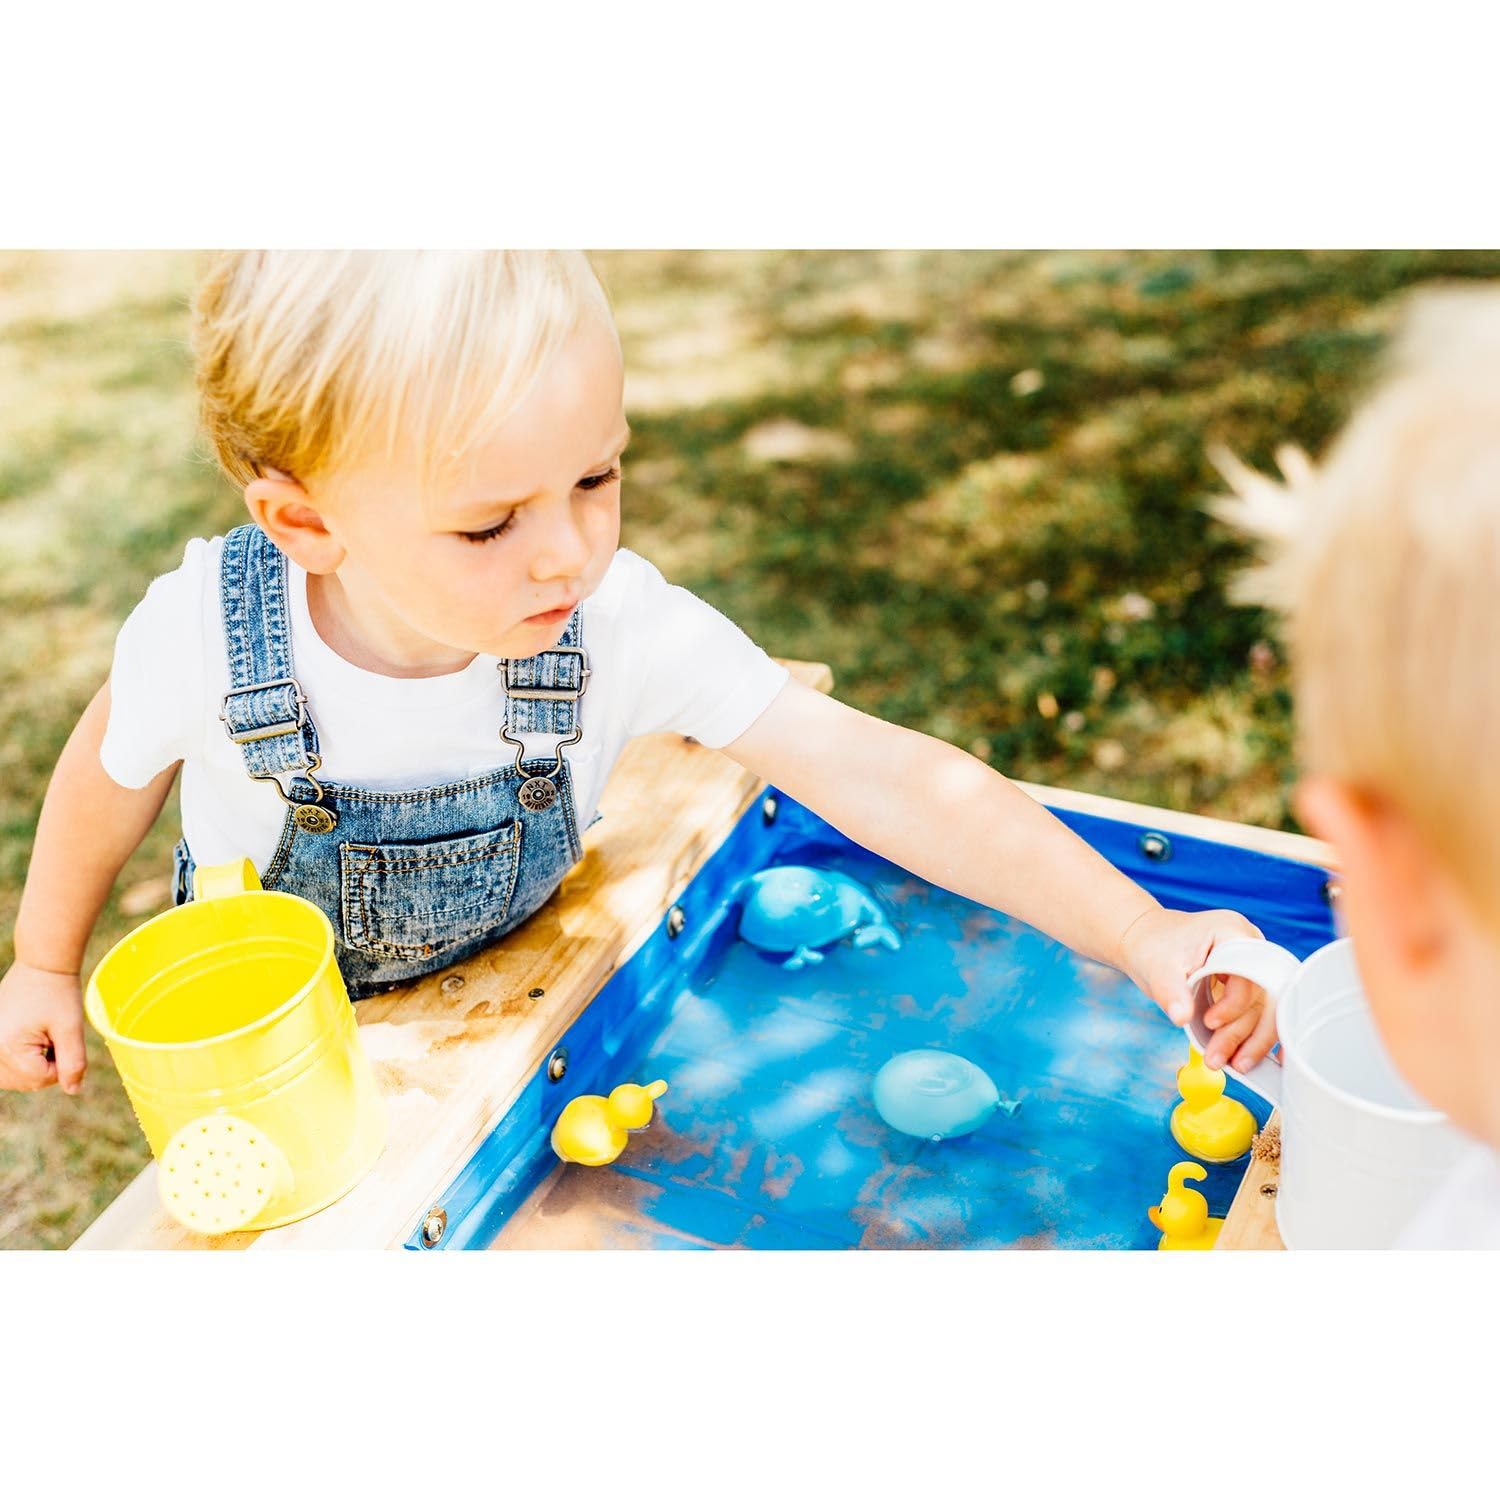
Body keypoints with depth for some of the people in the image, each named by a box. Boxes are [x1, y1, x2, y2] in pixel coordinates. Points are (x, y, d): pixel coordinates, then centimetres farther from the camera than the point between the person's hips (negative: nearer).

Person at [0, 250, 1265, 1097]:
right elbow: (114, 769, -10)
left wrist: (1141, 935, -45)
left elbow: (886, 779, -37)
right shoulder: (210, 630, -34)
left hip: (503, 992, 1)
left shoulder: (622, 625, -34)